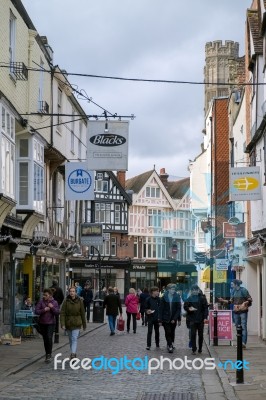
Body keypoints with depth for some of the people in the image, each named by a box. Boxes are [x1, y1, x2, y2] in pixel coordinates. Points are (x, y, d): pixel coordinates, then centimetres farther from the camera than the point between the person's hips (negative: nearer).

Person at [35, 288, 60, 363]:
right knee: (45, 339, 9)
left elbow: (57, 313, -4)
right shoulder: (41, 302, 0)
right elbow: (36, 311, -6)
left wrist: (52, 307, -17)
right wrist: (44, 310, -17)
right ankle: (47, 355, 22)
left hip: (51, 323, -2)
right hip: (42, 323, 2)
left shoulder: (54, 302, 1)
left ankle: (49, 354, -11)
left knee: (49, 338, -17)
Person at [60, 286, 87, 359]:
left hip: (77, 323, -2)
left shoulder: (79, 301, -2)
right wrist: (62, 324, -16)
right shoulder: (66, 301, -5)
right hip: (68, 323, 2)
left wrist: (84, 324, 8)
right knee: (70, 339, 13)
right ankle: (74, 354, 27)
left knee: (74, 339, -13)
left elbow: (82, 313, 4)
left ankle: (73, 354, -23)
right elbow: (62, 313, -7)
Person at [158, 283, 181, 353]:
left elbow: (178, 309, 0)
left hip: (173, 319, 1)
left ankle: (171, 343, 28)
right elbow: (161, 309, -3)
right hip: (166, 318, -1)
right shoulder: (164, 297, -4)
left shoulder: (177, 297, -1)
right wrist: (160, 320, -6)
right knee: (168, 332, -7)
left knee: (172, 332, 11)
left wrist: (175, 318, -8)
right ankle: (170, 346, -3)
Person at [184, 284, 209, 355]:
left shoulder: (202, 298, 1)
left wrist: (205, 317, -8)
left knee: (200, 335, 9)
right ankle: (194, 349, -3)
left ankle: (200, 348, 21)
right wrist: (189, 309, -15)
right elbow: (185, 307, 8)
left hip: (201, 320, 0)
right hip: (192, 319, 0)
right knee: (193, 334, -6)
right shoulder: (189, 298, 4)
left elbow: (206, 308, 0)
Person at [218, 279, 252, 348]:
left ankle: (244, 343, -18)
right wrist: (223, 300, 12)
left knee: (243, 327, -12)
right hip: (236, 311, 6)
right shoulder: (233, 291, 11)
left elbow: (250, 299, -5)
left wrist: (245, 303, -22)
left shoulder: (243, 290, -7)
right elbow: (231, 301, 18)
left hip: (243, 311, -6)